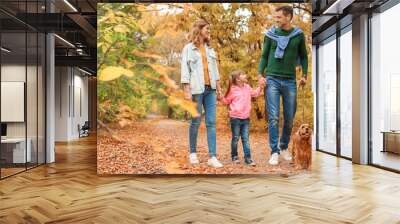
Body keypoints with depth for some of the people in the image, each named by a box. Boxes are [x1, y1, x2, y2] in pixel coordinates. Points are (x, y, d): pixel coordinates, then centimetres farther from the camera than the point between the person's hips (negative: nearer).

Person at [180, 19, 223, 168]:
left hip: (210, 89, 5)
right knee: (196, 122, 1)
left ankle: (212, 157, -1)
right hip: (197, 89, -5)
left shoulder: (210, 49, 18)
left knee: (211, 123, -1)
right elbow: (185, 70, -5)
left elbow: (215, 69, 17)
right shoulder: (189, 48, 2)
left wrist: (219, 88, 12)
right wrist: (187, 91, -13)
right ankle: (193, 153, 18)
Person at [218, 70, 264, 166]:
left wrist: (260, 86, 20)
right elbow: (227, 101, 2)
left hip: (245, 118, 5)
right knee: (235, 138, 7)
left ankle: (248, 158, 8)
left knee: (246, 139, 5)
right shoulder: (233, 90, -7)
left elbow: (255, 93, 28)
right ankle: (234, 156, 21)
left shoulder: (247, 87, 11)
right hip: (235, 118, -4)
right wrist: (221, 98, -15)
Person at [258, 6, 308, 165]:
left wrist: (304, 75, 3)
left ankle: (284, 148, 26)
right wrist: (260, 75, -4)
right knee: (273, 117, -6)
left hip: (290, 81, 1)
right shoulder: (271, 34, 4)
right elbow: (264, 56, 8)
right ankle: (275, 152, 1)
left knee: (289, 118, 7)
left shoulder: (298, 35, 5)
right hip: (272, 80, -1)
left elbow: (303, 56, 14)